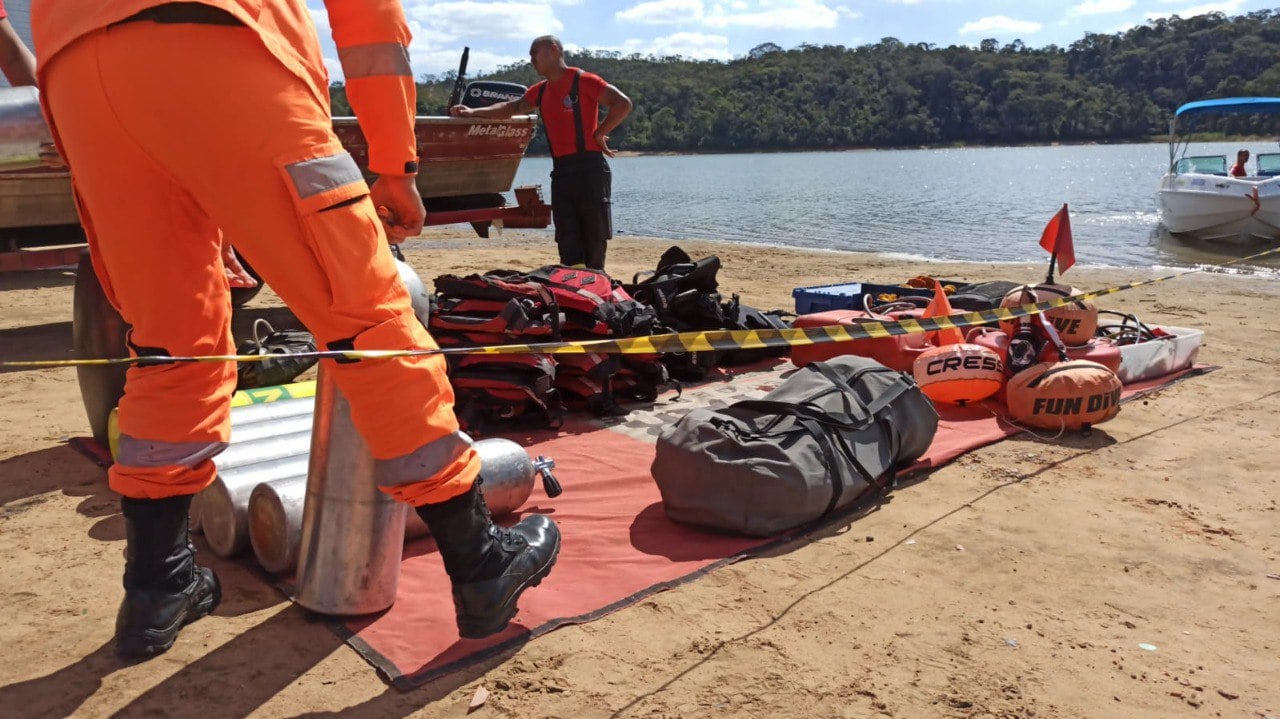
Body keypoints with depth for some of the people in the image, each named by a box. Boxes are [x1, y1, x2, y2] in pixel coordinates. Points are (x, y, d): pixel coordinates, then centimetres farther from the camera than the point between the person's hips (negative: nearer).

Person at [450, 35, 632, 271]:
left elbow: (623, 104, -12)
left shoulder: (583, 81, -5)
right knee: (568, 243, 5)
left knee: (594, 236, -3)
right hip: (561, 171, 7)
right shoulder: (540, 92, 18)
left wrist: (599, 134, -11)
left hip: (589, 168, -7)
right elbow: (511, 107, 23)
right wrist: (473, 112, 13)